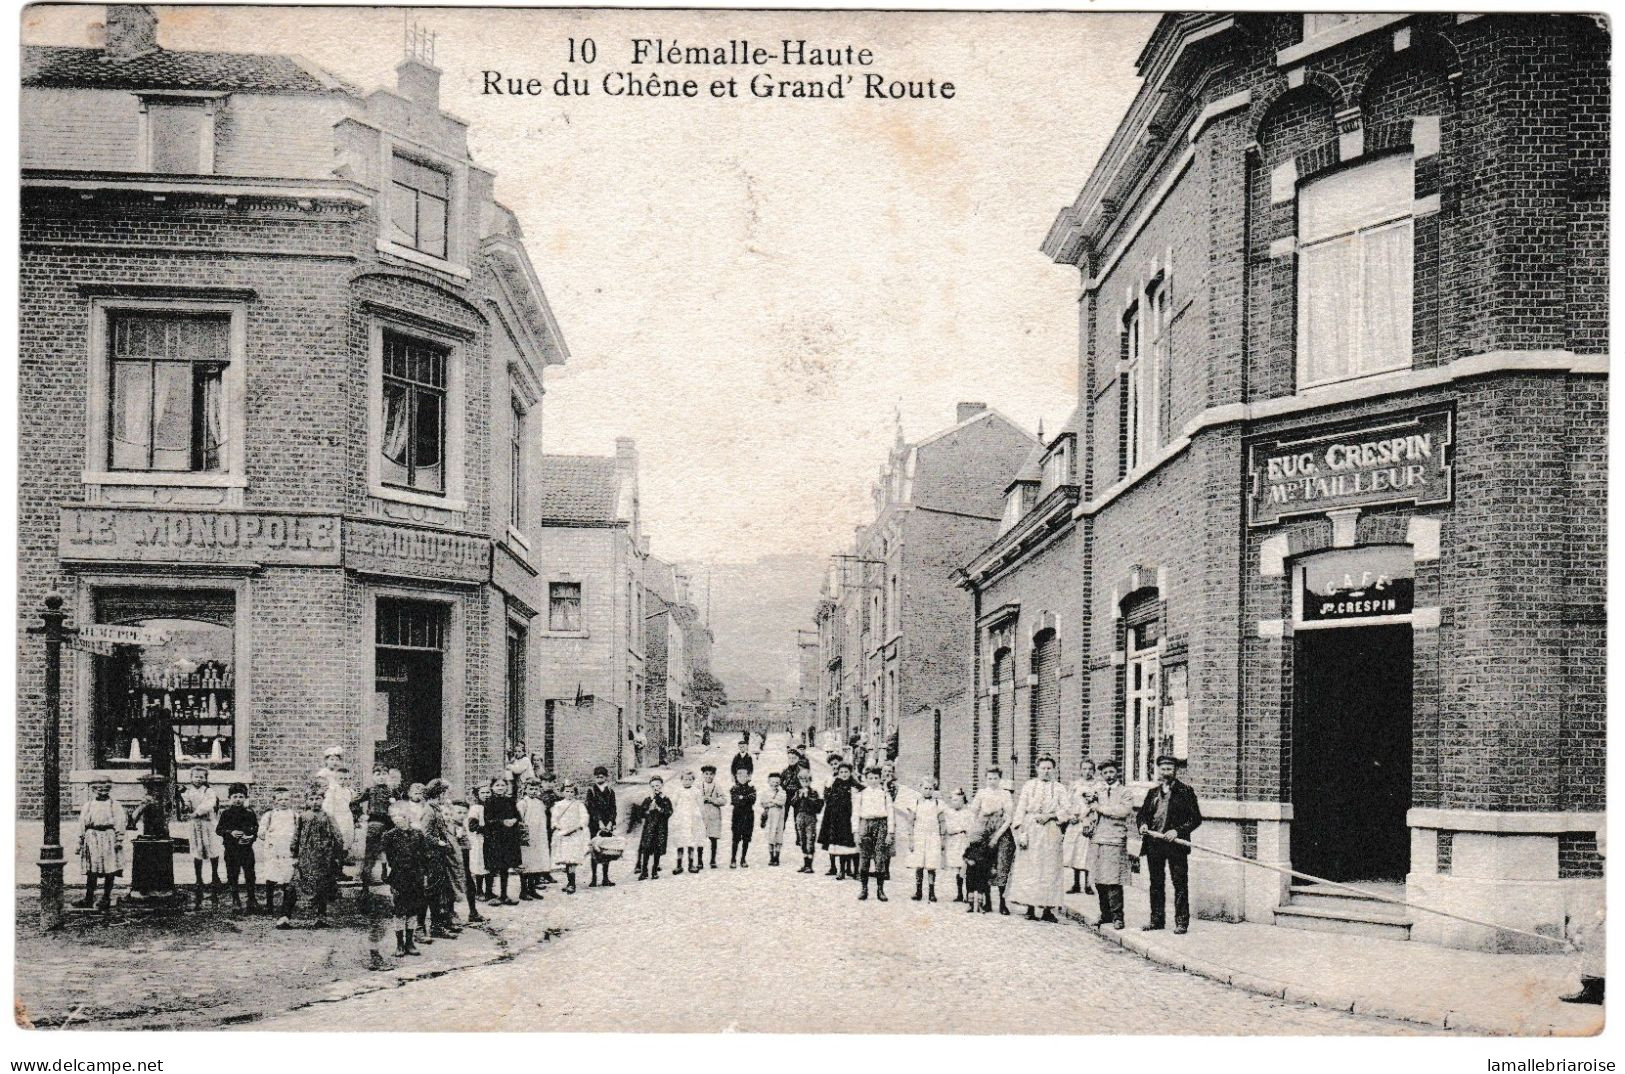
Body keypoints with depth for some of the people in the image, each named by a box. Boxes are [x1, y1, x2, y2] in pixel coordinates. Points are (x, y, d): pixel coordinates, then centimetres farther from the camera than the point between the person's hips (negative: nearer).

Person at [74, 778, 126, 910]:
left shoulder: (115, 806, 6)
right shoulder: (87, 806, 13)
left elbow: (120, 823, 0)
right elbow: (82, 825, 14)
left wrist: (119, 840, -9)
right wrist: (81, 841, 9)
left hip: (109, 838, -1)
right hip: (92, 839, 2)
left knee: (109, 872, -1)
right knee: (92, 871, -2)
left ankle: (106, 899, 6)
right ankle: (88, 898, 2)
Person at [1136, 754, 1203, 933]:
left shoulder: (1185, 791, -1)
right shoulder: (1152, 792, 15)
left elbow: (1196, 819, -4)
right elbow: (1143, 813, 21)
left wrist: (1178, 831, -15)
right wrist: (1143, 825, -1)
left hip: (1176, 844, -5)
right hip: (1153, 843, 5)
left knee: (1180, 883, -3)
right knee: (1156, 883, 10)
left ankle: (1182, 921, 1)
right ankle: (1157, 919, 19)